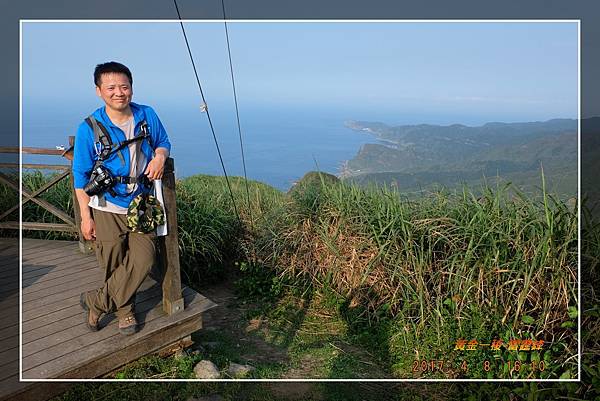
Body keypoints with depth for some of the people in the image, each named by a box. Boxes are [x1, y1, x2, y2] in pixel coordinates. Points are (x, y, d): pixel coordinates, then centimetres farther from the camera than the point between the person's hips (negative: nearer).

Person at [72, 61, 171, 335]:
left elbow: (164, 143, 13)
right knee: (114, 266, 6)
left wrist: (159, 156, -13)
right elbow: (80, 175, -3)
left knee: (142, 261, -9)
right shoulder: (89, 128, -9)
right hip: (107, 209, -2)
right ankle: (125, 311, 31)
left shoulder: (147, 116, -2)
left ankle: (96, 302, 13)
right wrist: (86, 216, -3)